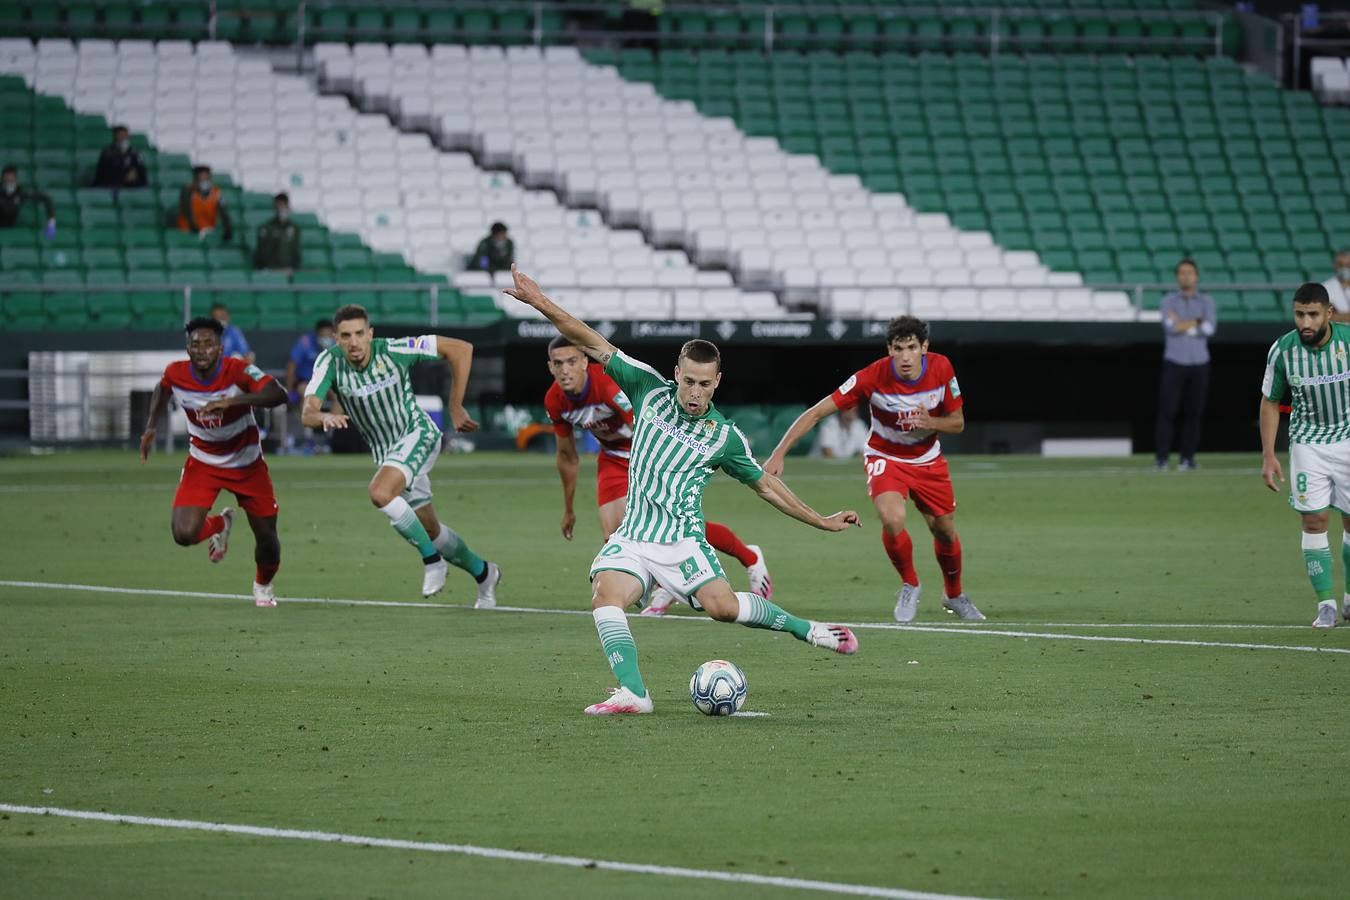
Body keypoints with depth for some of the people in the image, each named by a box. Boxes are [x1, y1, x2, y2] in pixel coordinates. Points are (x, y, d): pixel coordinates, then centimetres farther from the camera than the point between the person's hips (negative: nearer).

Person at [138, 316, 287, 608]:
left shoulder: (237, 370, -26)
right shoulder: (175, 373, -15)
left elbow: (277, 394, -42)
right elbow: (162, 389, 12)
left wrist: (233, 401, -52)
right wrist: (150, 427, 3)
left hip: (247, 463, -1)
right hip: (202, 461, 2)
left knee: (267, 538, 4)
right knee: (184, 534, -18)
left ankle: (263, 586, 40)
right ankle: (219, 524, 19)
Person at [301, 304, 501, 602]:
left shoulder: (392, 350, -22)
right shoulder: (330, 362, -13)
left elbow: (461, 349, -16)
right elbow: (307, 415, -22)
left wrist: (456, 408, -13)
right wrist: (326, 417, -46)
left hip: (417, 434, -5)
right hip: (385, 452, 6)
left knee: (380, 493, -32)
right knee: (430, 529, 14)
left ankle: (432, 559, -15)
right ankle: (483, 573, 38)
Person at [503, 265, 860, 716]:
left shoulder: (725, 437, 2)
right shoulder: (651, 389, 5)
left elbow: (765, 484, 16)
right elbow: (592, 344, 3)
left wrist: (821, 521, 15)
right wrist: (540, 302, -4)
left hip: (681, 541, -2)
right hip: (630, 538, 2)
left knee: (722, 605, -23)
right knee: (605, 596, -26)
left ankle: (806, 629, 0)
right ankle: (633, 692, -33)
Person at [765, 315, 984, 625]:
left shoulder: (941, 368, -18)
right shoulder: (873, 377, -28)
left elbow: (958, 422, -5)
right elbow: (817, 413, -25)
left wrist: (931, 423, -28)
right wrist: (779, 454, -31)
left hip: (928, 460, 3)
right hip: (885, 458, -3)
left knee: (945, 531, 10)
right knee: (892, 519, -29)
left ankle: (955, 595, 41)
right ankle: (909, 585, -1)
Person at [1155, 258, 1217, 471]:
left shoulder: (1206, 302, 11)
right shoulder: (1169, 301, 7)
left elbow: (1209, 329, -7)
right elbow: (1170, 327, -12)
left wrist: (1183, 325, -9)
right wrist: (1197, 323, -8)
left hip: (1199, 365, 2)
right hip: (1174, 363, -2)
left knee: (1193, 413, 0)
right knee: (1167, 411, -9)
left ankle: (1188, 458, 6)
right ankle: (1162, 459, -7)